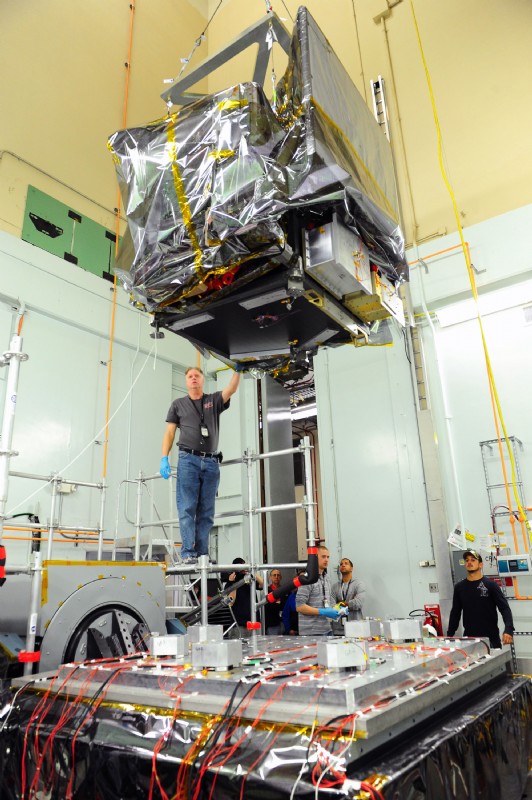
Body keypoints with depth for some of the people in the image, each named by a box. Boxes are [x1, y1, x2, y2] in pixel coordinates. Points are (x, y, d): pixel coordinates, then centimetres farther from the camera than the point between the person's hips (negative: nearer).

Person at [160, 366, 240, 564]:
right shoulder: (178, 404, 15)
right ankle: (188, 554, -8)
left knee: (206, 512, 1)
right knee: (187, 509, -7)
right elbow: (169, 432, 10)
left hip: (211, 462, 2)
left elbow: (231, 389, -1)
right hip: (188, 460, -1)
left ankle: (202, 555, 4)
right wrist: (164, 459, -1)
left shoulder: (214, 400, 16)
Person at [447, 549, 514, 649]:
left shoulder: (490, 585, -3)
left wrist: (508, 630, -25)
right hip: (469, 638, 2)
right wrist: (449, 636, 7)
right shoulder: (459, 587, 6)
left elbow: (505, 608, -9)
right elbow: (455, 613, 11)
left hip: (490, 638, -2)